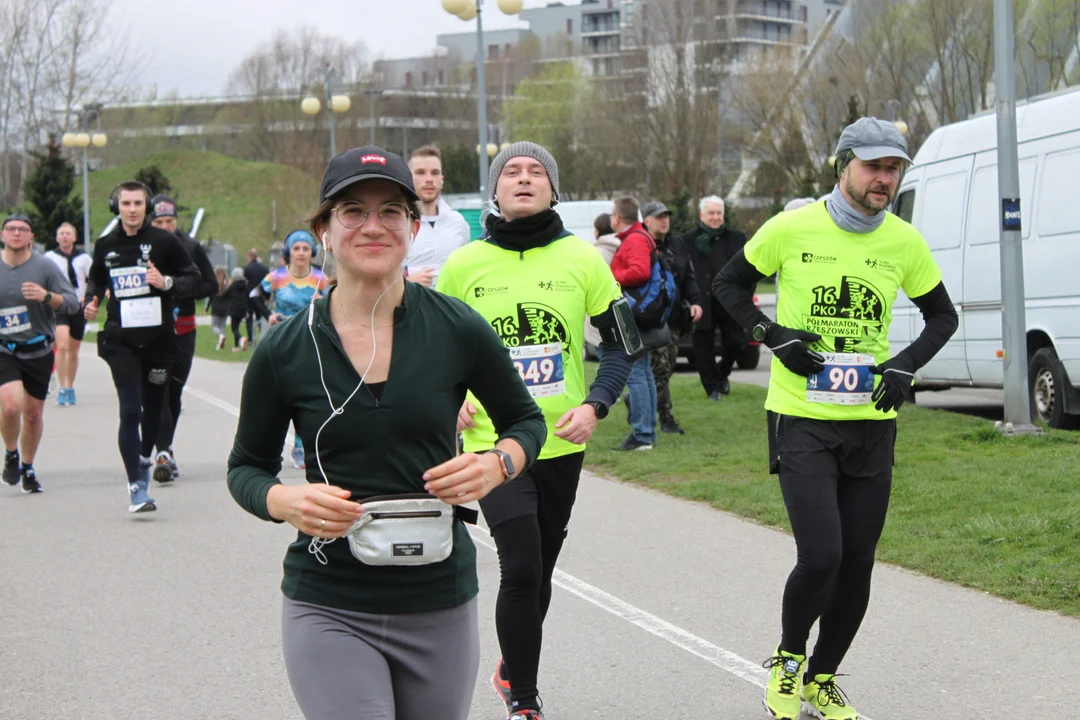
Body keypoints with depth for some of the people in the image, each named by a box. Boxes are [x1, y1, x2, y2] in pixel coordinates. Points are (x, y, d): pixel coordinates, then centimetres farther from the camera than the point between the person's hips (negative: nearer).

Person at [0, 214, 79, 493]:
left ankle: (27, 468, 30)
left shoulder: (44, 267, -4)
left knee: (33, 414, 8)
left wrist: (46, 296, -22)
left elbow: (72, 303, -7)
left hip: (39, 351, 1)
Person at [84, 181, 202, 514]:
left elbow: (194, 278, 2)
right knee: (130, 411, -11)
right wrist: (91, 302, 3)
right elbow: (95, 280, 23)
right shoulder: (105, 245, 6)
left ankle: (145, 458, 40)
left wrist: (167, 283, -16)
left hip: (158, 337, 0)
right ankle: (137, 486, -9)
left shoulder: (164, 241, -2)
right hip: (120, 340, 0)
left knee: (153, 408, 11)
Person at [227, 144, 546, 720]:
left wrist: (496, 465, -9)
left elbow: (525, 420, 12)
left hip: (439, 606, 2)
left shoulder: (459, 331, -3)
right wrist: (284, 501, -12)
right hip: (326, 609, -1)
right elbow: (246, 467, 9)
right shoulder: (284, 352, -3)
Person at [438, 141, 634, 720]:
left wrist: (595, 405, -11)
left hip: (563, 442, 2)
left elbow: (619, 343, 4)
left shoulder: (582, 259, -1)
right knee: (521, 567, -15)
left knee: (539, 570, 15)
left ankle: (512, 671, 40)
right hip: (493, 440, -2)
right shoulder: (464, 265, -2)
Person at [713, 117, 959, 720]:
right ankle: (787, 661, 15)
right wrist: (773, 337, -9)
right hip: (802, 421, -3)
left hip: (872, 425, 4)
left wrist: (907, 365, -3)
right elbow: (730, 284, 6)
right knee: (820, 558, -14)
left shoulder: (905, 242, 0)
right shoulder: (792, 229, -8)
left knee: (858, 564, 7)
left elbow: (942, 315, 14)